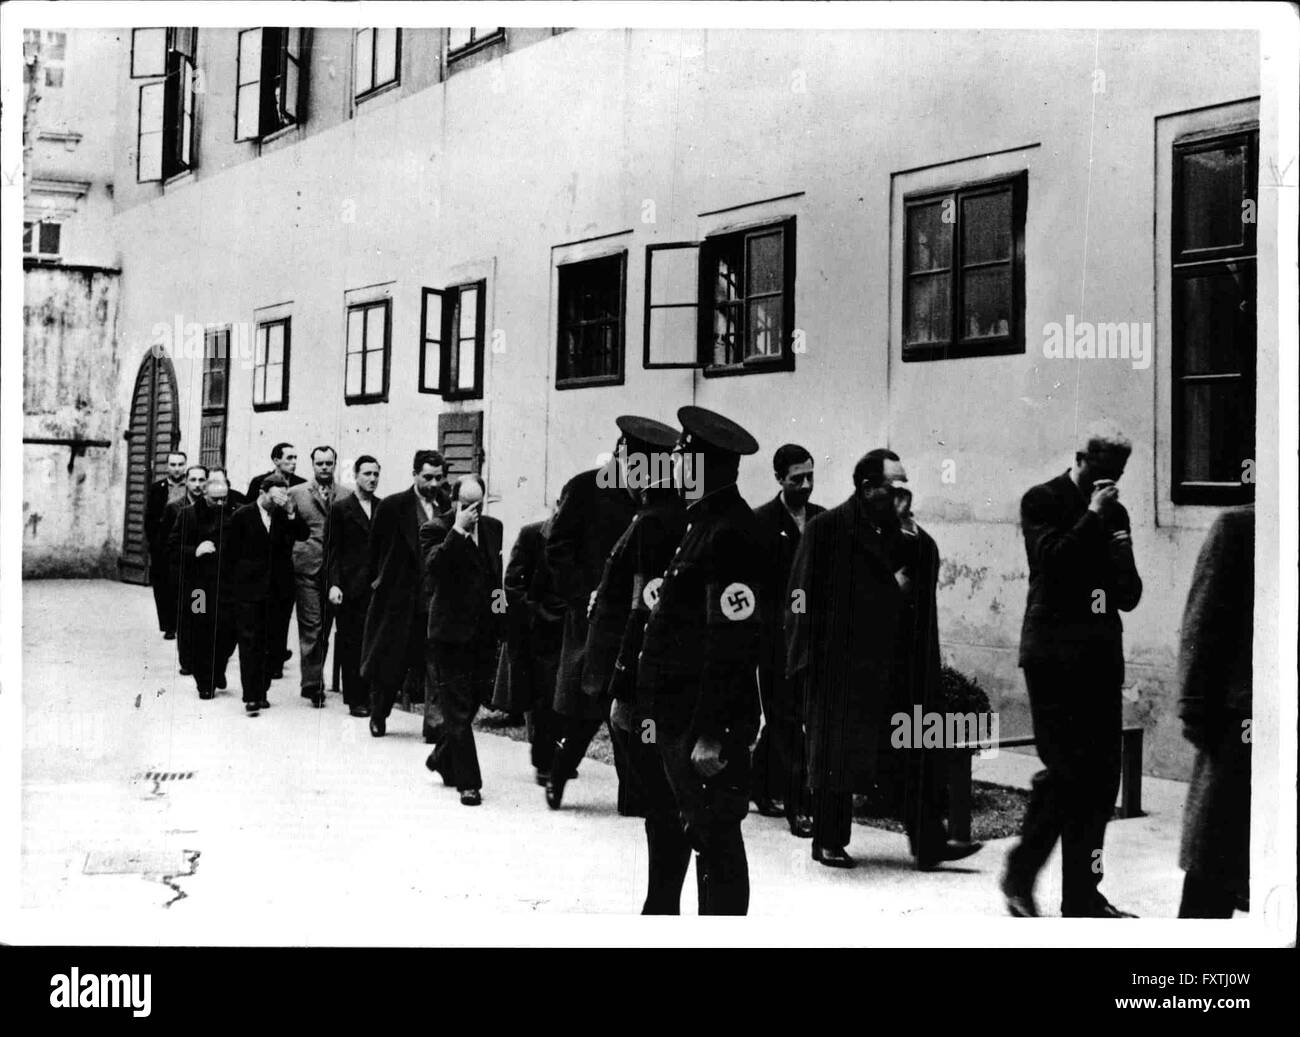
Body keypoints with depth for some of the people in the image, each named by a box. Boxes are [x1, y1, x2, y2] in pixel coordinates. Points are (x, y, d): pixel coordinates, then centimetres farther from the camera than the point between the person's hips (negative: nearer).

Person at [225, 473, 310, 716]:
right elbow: (233, 553, 2)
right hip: (249, 589, -3)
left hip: (277, 590, 3)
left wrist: (290, 510, -14)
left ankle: (261, 691, 15)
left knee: (270, 644, 5)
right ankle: (251, 697, -3)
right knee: (250, 642, -4)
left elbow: (304, 534, -5)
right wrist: (237, 584, 0)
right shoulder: (242, 516, 0)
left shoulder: (285, 517, 8)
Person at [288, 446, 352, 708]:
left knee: (325, 629, 9)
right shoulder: (296, 494, 5)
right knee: (311, 628, -7)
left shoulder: (347, 495, 7)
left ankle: (314, 680, 22)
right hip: (307, 568, -2)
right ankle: (313, 685, -4)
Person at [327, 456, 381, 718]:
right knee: (352, 644, 0)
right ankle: (355, 699, 6)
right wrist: (333, 584, -8)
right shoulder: (340, 508, 3)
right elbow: (332, 549, 1)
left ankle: (372, 696, 8)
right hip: (350, 586, -2)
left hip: (379, 586, 2)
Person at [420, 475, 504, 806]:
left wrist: (500, 608, 14)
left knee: (472, 702, 14)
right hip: (451, 632, -6)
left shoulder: (493, 527, 11)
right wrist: (457, 530, -26)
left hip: (485, 631, 6)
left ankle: (442, 758, 36)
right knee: (457, 709, -3)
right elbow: (433, 567, -25)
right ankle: (468, 782, 0)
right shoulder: (435, 530, -7)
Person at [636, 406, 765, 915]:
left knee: (716, 836, -3)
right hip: (681, 721, 10)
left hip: (709, 725, -10)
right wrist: (660, 711, 20)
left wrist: (711, 733, -23)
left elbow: (732, 643, -22)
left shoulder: (730, 533, -16)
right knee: (699, 831, 16)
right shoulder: (703, 524, 16)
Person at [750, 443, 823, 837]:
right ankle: (799, 807, -6)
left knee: (781, 718, 14)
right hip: (776, 632, -5)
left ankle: (763, 790, 29)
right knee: (787, 720, -6)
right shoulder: (762, 521, -5)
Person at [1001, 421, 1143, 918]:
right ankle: (1019, 876, 7)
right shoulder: (1041, 501, 0)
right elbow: (1051, 561, -16)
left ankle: (1083, 895, 12)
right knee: (1065, 769, -10)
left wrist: (1124, 570, -5)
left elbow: (1130, 597, 15)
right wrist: (1092, 517, -12)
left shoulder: (1114, 512, 16)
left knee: (1101, 776, 3)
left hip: (1100, 657, 6)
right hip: (1053, 656, -6)